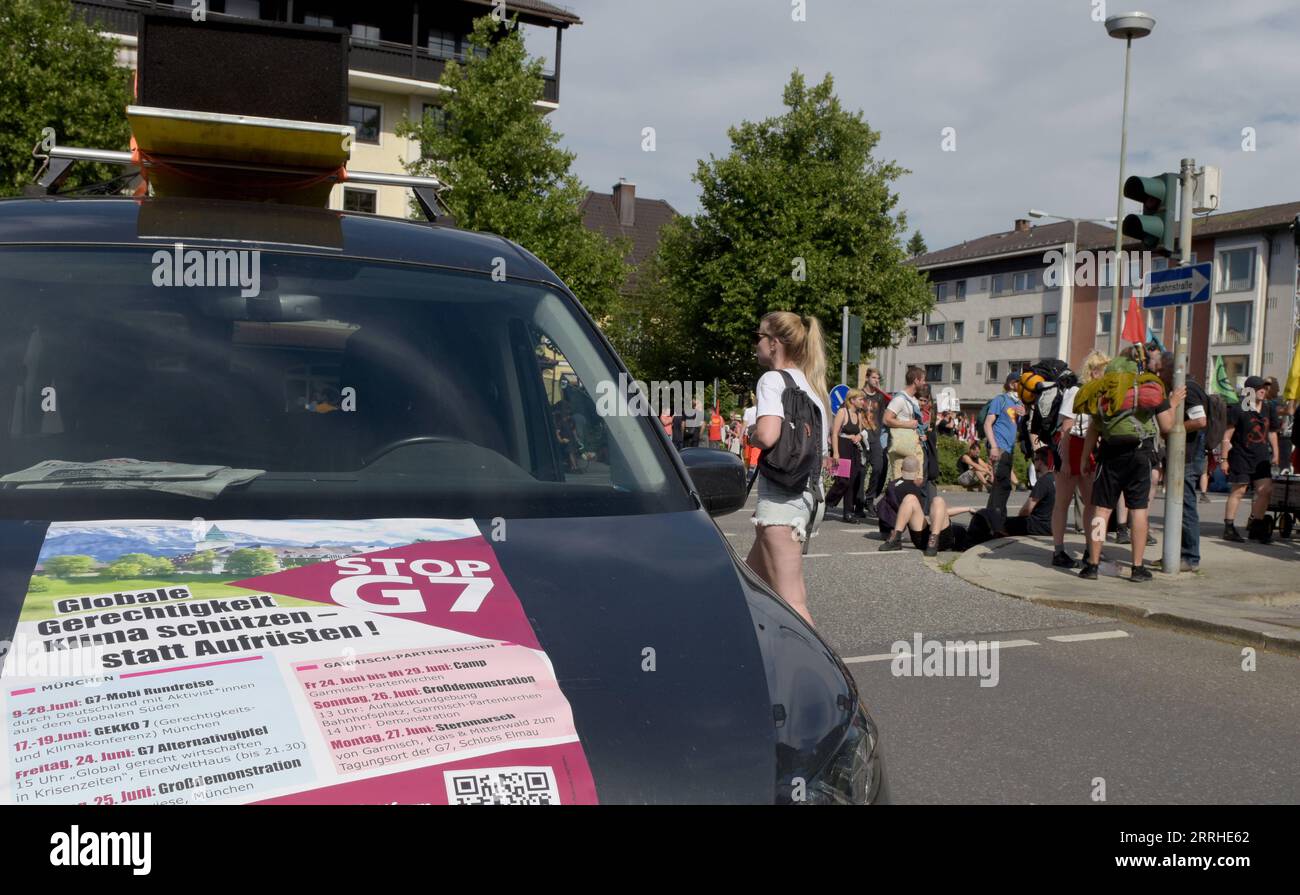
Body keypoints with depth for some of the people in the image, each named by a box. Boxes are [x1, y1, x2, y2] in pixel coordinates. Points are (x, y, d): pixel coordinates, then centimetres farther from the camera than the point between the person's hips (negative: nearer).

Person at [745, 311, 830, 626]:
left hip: (781, 497, -9)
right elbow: (823, 454, 18)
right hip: (810, 494, 9)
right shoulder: (811, 385, 17)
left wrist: (752, 436, -5)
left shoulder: (773, 379, -8)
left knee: (790, 601, -10)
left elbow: (767, 435, -24)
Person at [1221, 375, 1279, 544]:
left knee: (1266, 490, 0)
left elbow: (1272, 432, 21)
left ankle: (1254, 525, 14)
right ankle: (1229, 528, 4)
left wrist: (1275, 454, 15)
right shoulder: (1237, 409, -8)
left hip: (1261, 457, 6)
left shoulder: (1267, 409, 11)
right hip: (1241, 456, -6)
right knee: (1238, 491, -3)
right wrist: (1224, 458, -11)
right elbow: (1228, 435, -9)